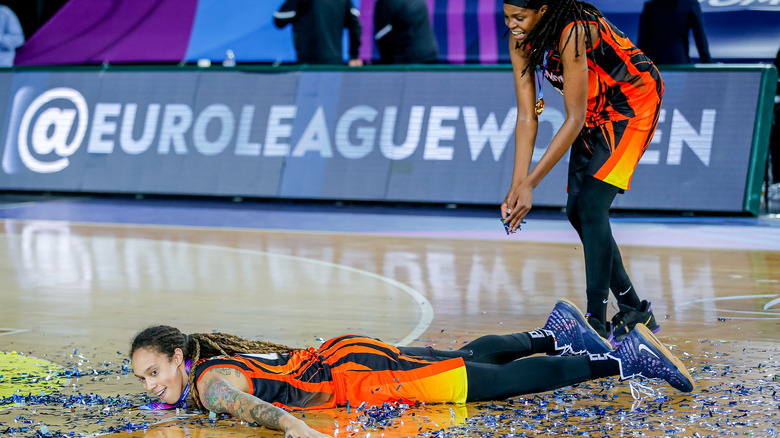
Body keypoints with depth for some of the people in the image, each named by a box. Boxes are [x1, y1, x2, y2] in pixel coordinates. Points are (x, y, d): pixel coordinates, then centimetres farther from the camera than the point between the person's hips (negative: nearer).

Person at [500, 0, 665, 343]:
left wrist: (530, 183, -32)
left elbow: (575, 119, -31)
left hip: (633, 102, -8)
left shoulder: (573, 32, -34)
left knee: (592, 205, -17)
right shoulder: (521, 40, -11)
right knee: (576, 210, 4)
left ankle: (596, 323, -13)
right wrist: (516, 187, -18)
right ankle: (634, 311, 17)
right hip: (596, 111, 8)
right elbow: (526, 118, -10)